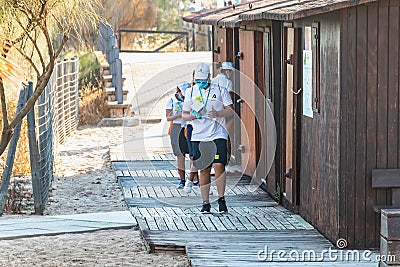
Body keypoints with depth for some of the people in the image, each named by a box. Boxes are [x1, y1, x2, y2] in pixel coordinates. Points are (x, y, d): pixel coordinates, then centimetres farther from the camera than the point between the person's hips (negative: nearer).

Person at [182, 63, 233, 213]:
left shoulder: (220, 90, 5)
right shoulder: (191, 92, 10)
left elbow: (230, 110, 4)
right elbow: (184, 114, 13)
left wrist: (218, 114, -15)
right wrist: (192, 116, -10)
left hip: (218, 134, -2)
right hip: (199, 136, 2)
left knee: (219, 165, -14)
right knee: (204, 169, 2)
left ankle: (221, 199, -1)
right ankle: (205, 203, 8)